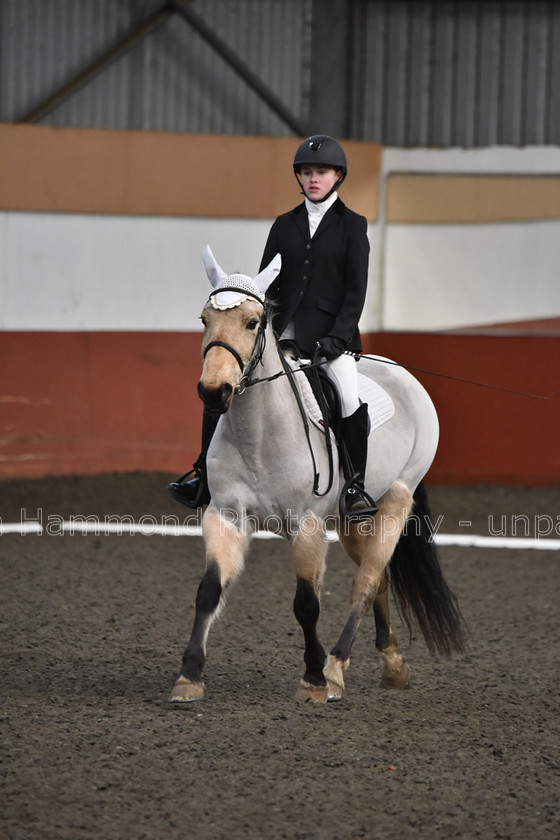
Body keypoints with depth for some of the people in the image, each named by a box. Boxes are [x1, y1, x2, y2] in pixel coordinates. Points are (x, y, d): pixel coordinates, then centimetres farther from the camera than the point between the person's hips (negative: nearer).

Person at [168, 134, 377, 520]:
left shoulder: (352, 225, 3)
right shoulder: (285, 225, 14)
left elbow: (356, 289, -3)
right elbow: (267, 284, 14)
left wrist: (338, 336, -15)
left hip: (331, 331, -4)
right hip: (284, 329, 4)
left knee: (350, 395, -29)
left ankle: (355, 485, -17)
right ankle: (205, 475, 3)